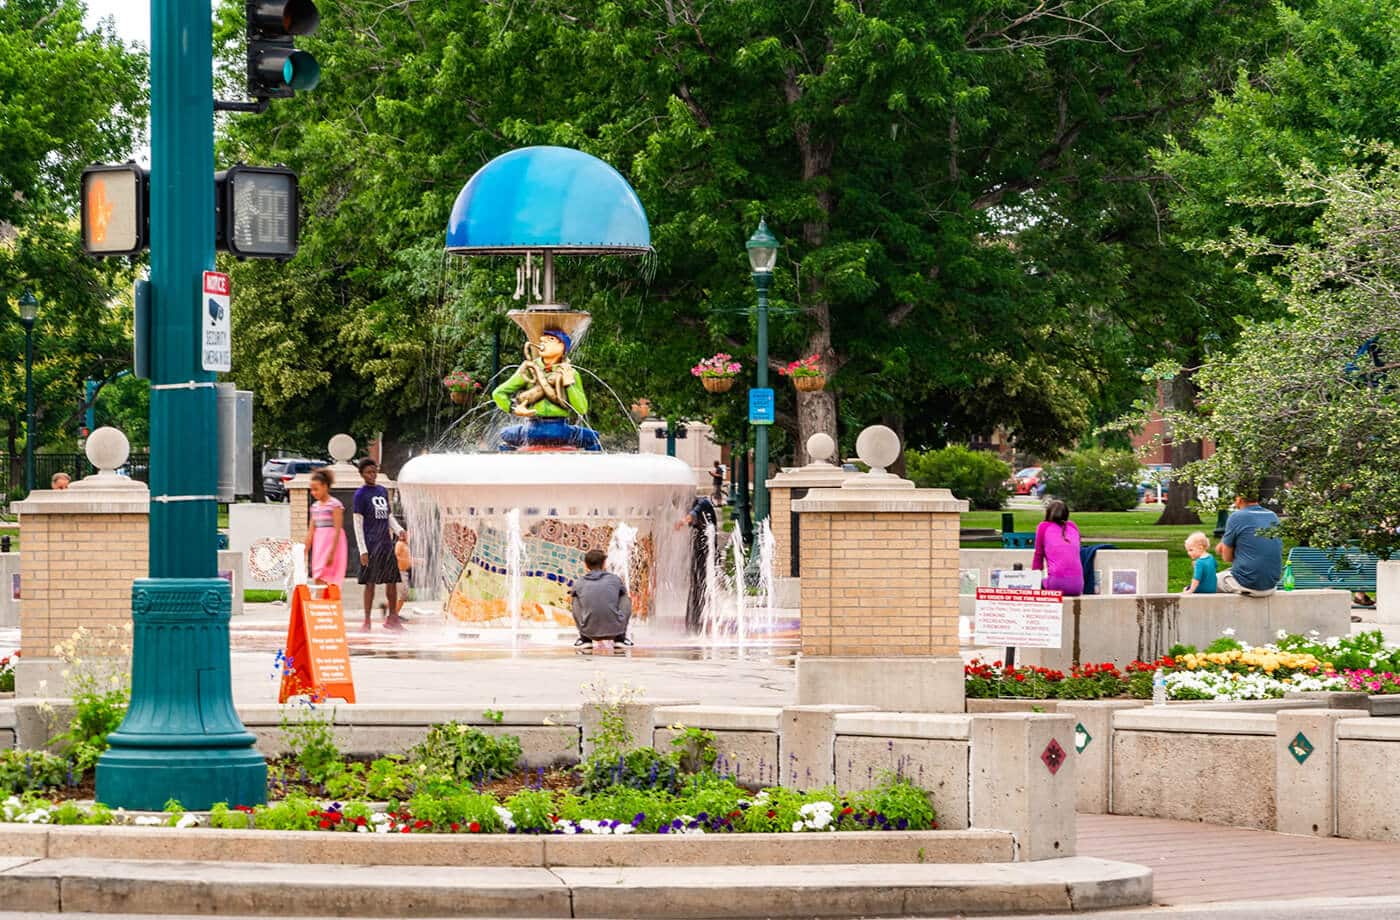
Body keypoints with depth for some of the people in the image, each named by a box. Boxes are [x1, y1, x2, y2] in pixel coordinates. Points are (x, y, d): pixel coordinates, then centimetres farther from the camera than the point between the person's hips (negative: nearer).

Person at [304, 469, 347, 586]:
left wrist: (332, 553, -19)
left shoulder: (335, 505, -9)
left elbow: (337, 531, -13)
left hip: (332, 544, -7)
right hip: (318, 545, 7)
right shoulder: (315, 506, 13)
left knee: (320, 581, -16)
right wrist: (305, 553, 12)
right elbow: (311, 531, 15)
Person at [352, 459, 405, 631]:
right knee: (370, 582, -4)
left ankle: (392, 617, 20)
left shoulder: (383, 491, 16)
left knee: (392, 580, 8)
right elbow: (358, 523, -7)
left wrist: (398, 530, 1)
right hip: (371, 545, -6)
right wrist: (363, 550, -13)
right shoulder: (360, 494, -3)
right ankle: (367, 621, 1)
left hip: (386, 544, 6)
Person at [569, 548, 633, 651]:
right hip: (615, 629, -1)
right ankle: (620, 638, 18)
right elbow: (623, 595, 32)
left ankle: (585, 639, 18)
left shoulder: (579, 584, 11)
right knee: (626, 599, 25)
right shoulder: (615, 579, 10)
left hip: (590, 632, 1)